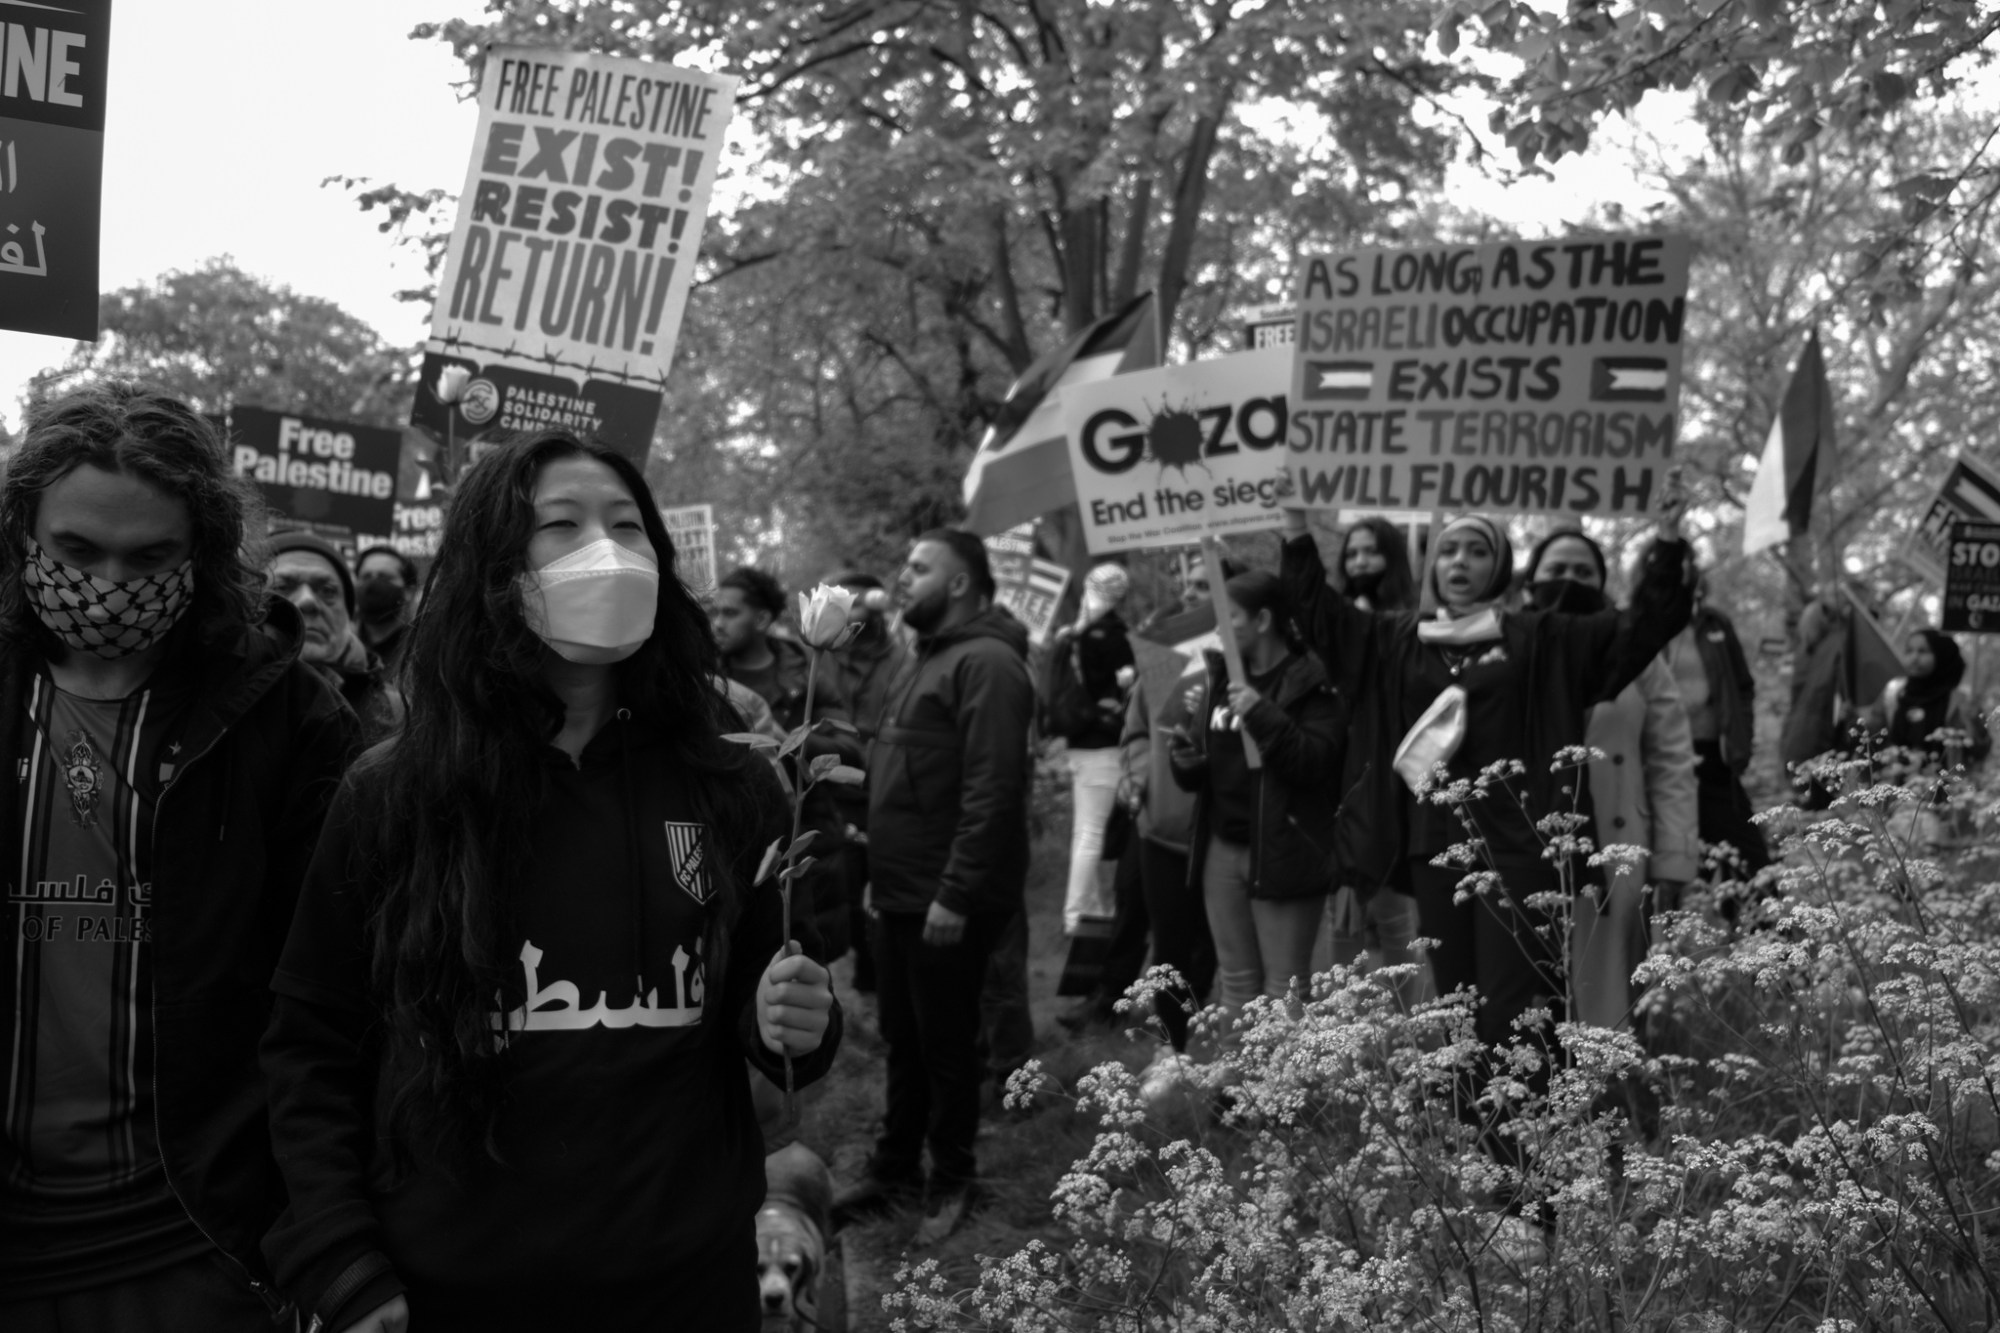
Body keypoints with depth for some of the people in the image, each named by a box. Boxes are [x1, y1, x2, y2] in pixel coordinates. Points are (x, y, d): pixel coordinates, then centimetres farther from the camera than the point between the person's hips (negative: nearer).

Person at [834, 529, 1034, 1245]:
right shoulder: (926, 660, 15)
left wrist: (956, 895, -24)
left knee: (945, 1044, 4)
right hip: (902, 892, 9)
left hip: (947, 901, -9)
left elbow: (992, 791, -23)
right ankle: (894, 1166, 31)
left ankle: (952, 1181, 19)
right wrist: (881, 875, 15)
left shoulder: (986, 663, -16)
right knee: (902, 1037, 18)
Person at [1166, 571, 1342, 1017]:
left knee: (1283, 988, -6)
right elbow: (1198, 775, 19)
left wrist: (1261, 714, -24)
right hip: (1222, 849, 7)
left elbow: (1315, 761, -18)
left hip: (1282, 853, -7)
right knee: (1237, 981, 12)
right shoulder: (1220, 679, 14)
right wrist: (1185, 758, -3)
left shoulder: (1309, 683, -6)